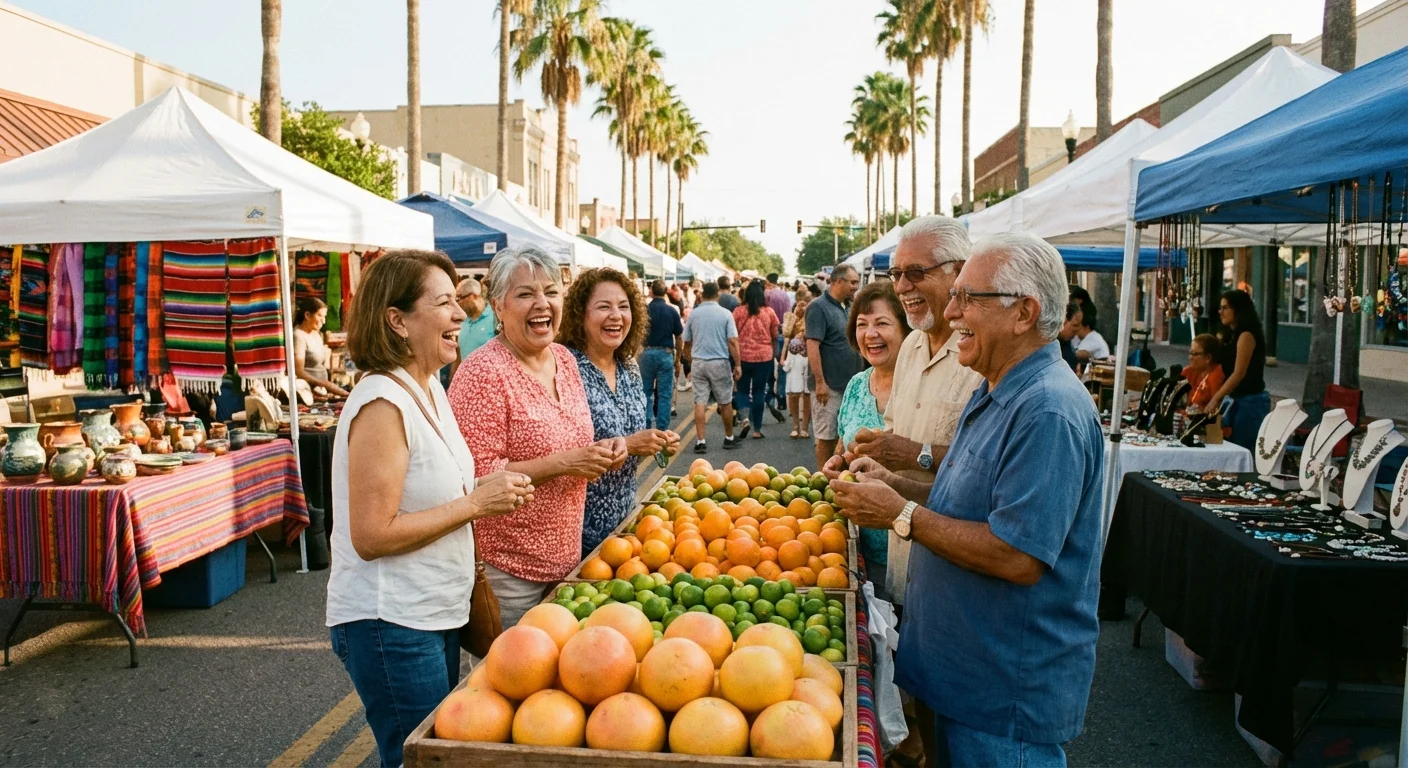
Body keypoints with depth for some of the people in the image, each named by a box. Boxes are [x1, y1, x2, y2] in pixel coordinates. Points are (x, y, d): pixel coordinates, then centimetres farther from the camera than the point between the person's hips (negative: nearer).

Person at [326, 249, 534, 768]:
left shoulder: (429, 388, 7)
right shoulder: (382, 404, -22)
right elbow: (371, 537, -24)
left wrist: (488, 491, 3)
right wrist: (475, 503, -20)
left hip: (436, 614, 9)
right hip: (390, 626, -9)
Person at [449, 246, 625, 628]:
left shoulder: (564, 359, 6)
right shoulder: (483, 372, -18)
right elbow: (476, 476, -23)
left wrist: (601, 451, -1)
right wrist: (561, 464, -25)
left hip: (565, 559, 8)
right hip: (509, 569, -7)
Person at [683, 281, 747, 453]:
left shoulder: (693, 314, 3)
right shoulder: (725, 314, -5)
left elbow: (687, 343, 9)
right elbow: (732, 341, -10)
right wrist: (737, 364, -5)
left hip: (698, 362, 2)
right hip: (720, 363, -2)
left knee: (700, 402, 3)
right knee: (725, 402, 11)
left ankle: (700, 441, -1)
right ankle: (729, 438, 23)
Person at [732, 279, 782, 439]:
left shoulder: (738, 311, -4)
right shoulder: (769, 311, -3)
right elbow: (776, 336, 3)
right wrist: (773, 350, 20)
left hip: (743, 355, 0)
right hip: (764, 356, 0)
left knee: (743, 390, 12)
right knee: (759, 392, 8)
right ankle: (757, 429, 10)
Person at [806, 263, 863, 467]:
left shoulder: (847, 307, 13)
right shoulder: (819, 307, -11)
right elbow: (812, 346, -17)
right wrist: (820, 382, -21)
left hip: (849, 383, 8)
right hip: (829, 385, -8)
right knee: (826, 436, 0)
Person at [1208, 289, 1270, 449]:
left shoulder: (1246, 335, -13)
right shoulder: (1229, 335, 14)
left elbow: (1239, 373, -19)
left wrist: (1216, 398, -21)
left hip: (1250, 401, -9)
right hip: (1235, 400, 9)